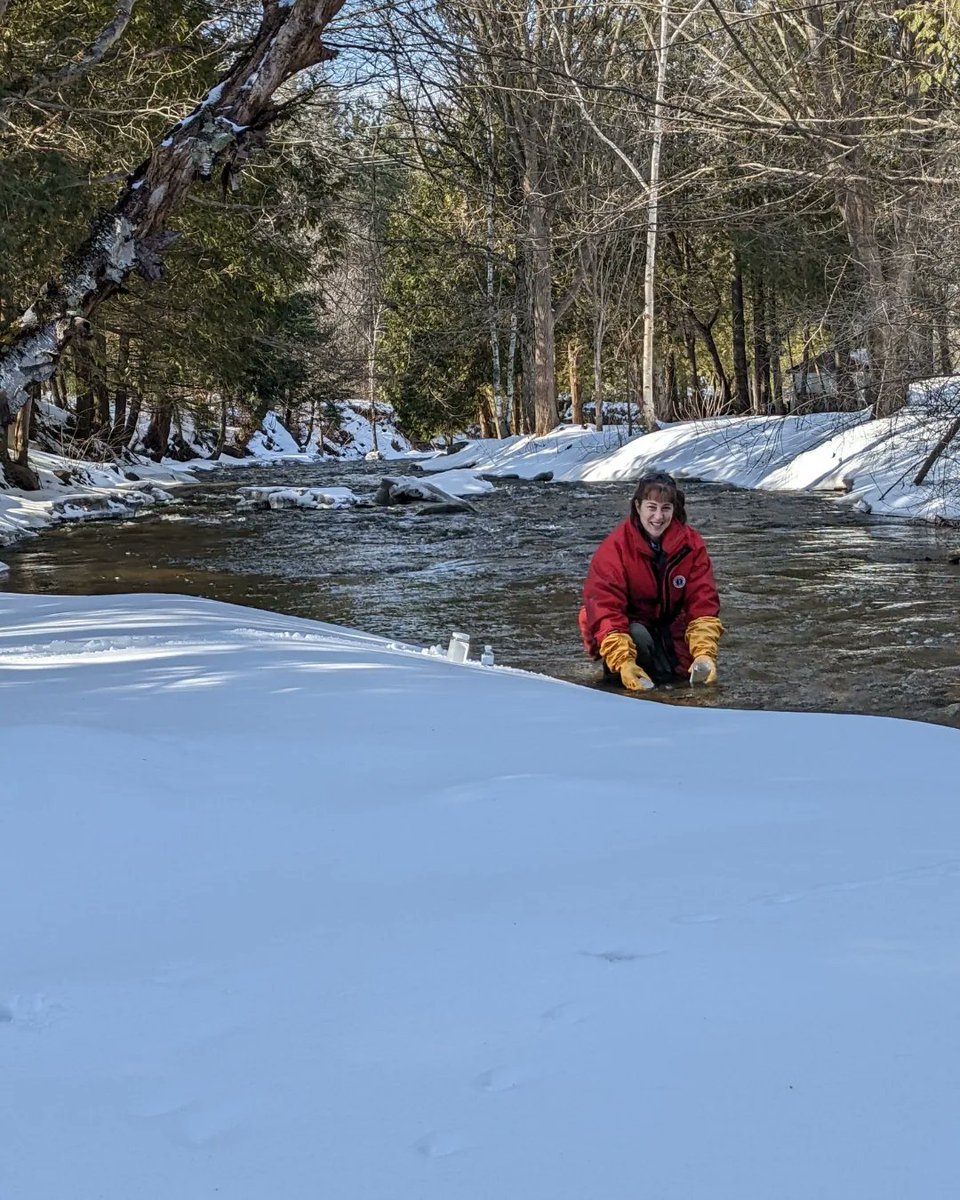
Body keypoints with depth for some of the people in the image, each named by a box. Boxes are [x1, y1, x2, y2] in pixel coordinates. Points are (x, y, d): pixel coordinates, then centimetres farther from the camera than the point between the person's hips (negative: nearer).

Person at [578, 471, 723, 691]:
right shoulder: (615, 547, -22)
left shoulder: (691, 544, -12)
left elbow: (703, 603, -13)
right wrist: (623, 663, -38)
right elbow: (605, 609, -26)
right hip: (628, 625, -4)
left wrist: (704, 654, -28)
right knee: (637, 636, -35)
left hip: (670, 628, 4)